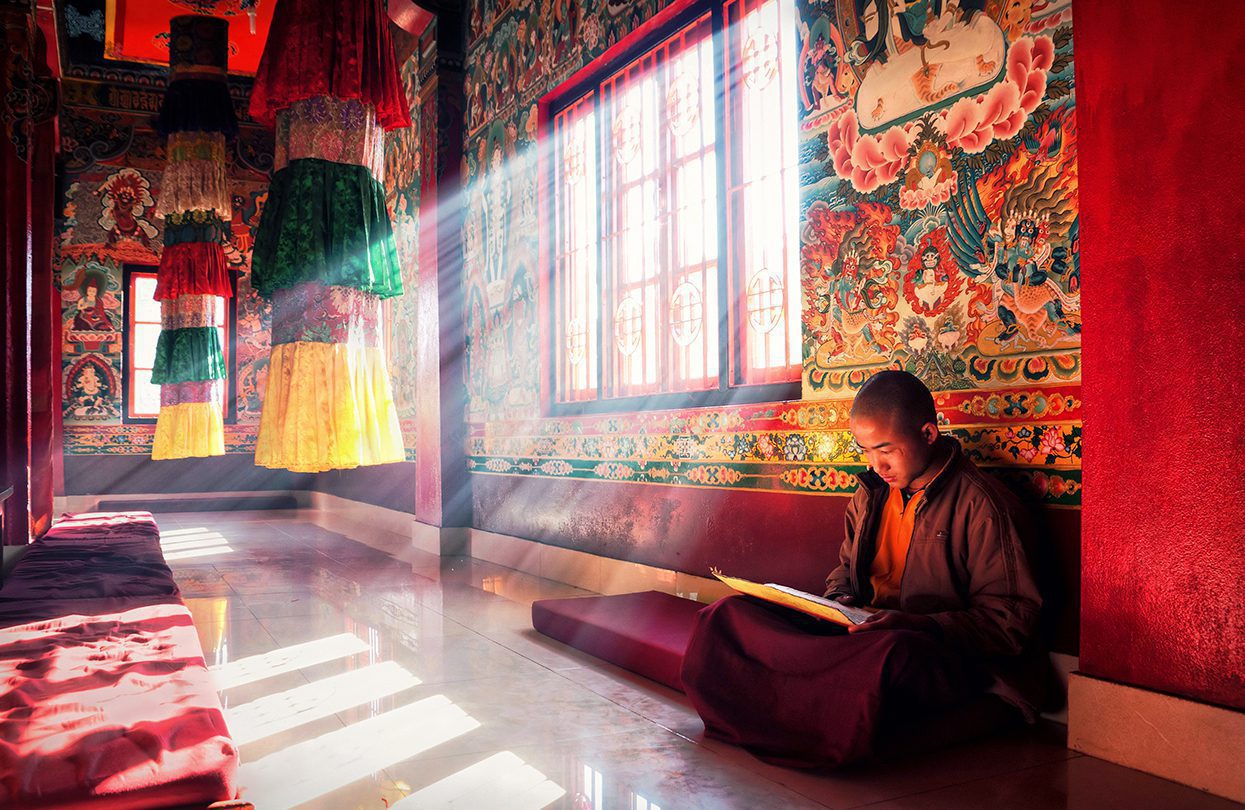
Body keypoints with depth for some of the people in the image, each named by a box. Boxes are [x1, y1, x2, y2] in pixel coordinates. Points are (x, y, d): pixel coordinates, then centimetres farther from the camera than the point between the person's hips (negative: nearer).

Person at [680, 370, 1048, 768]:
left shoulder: (982, 505, -8)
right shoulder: (870, 494, 14)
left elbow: (1012, 621, -10)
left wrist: (918, 627, -24)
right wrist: (838, 600, 3)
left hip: (943, 658, -6)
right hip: (860, 632, 6)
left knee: (893, 655, -45)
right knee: (727, 615, -12)